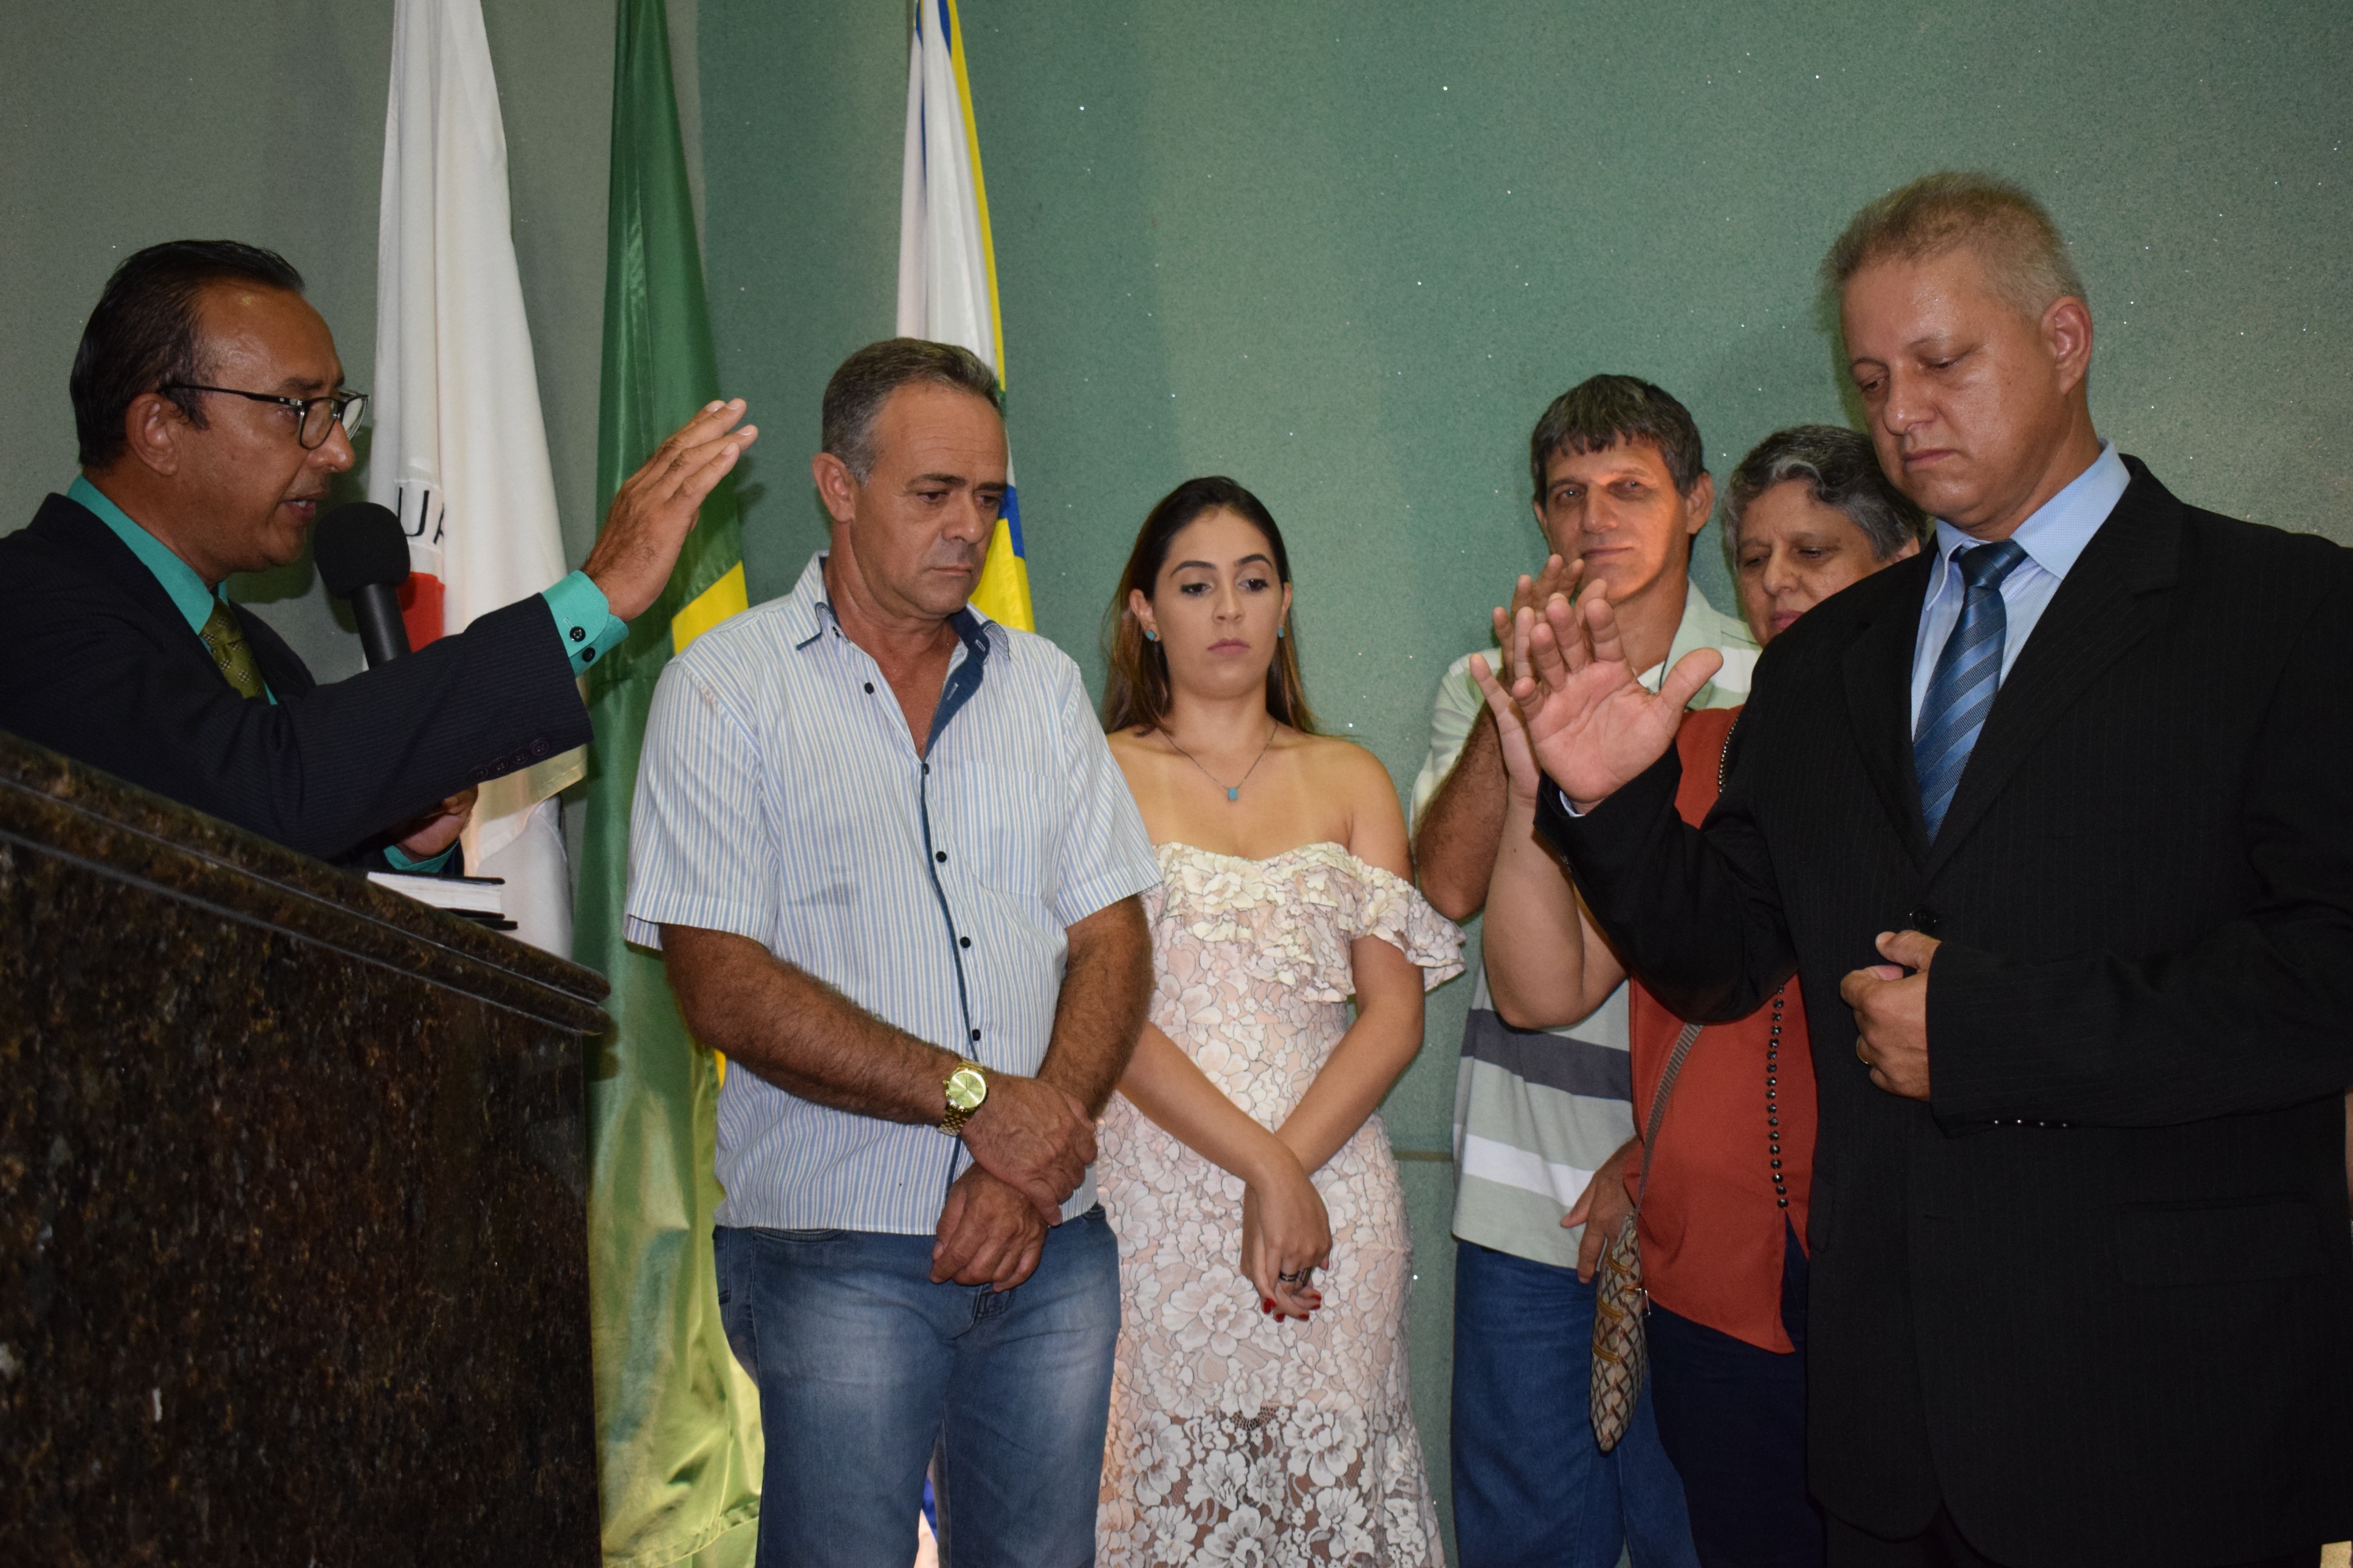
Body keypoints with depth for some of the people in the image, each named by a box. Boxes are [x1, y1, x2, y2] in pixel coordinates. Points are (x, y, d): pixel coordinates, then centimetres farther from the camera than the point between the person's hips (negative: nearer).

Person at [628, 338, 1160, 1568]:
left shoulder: (1042, 683, 12)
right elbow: (725, 991, -11)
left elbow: (1113, 944, 6)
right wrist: (977, 1099, -13)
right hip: (834, 1248, -4)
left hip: (1053, 1240, 4)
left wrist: (1032, 1166, -8)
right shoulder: (726, 686, -2)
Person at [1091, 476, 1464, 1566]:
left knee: (1328, 1479, 3)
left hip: (1333, 1183, 2)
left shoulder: (1351, 780, 11)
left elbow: (1395, 1013, 4)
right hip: (1157, 1197, -2)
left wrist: (1292, 1165, -10)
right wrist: (1263, 1167, -14)